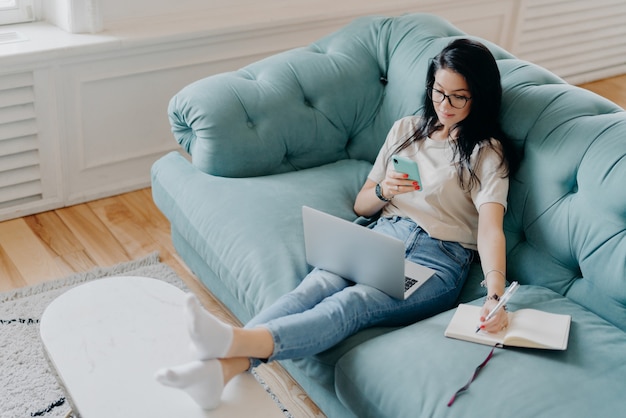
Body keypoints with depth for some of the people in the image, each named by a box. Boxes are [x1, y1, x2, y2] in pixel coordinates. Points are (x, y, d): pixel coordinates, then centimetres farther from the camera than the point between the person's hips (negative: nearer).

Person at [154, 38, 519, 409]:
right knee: (319, 283, -29)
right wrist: (383, 192, -4)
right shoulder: (406, 129, 19)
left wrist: (495, 294, -28)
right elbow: (361, 205, 20)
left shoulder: (488, 153, 5)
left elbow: (490, 227, -11)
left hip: (438, 260, -4)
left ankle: (234, 342, -59)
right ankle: (221, 368, -49)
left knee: (351, 303, -33)